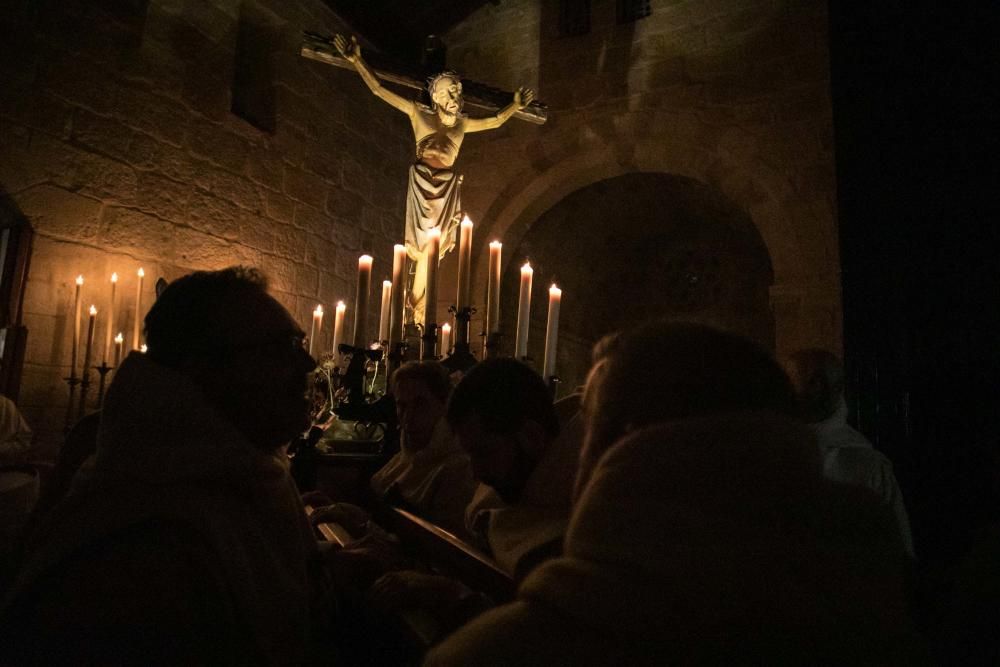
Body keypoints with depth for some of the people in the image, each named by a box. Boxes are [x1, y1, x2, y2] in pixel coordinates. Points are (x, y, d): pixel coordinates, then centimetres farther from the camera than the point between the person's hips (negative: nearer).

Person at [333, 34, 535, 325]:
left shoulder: (462, 123, 14)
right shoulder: (418, 113, 5)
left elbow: (495, 121, 31)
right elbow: (379, 89, 5)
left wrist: (516, 105, 31)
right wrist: (356, 60, 0)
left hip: (447, 186, 3)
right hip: (422, 182, -3)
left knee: (429, 247, 0)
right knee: (428, 246, -8)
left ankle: (414, 305, 10)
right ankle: (416, 307, 4)